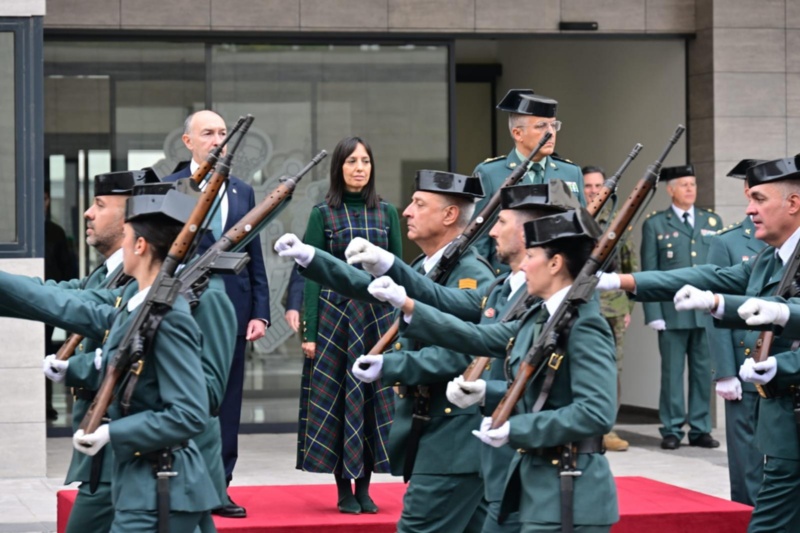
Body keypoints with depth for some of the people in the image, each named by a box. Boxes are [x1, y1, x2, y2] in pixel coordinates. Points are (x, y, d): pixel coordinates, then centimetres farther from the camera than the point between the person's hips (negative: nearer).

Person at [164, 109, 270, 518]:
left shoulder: (243, 192, 12)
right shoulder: (168, 189, -2)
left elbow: (255, 258, 11)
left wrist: (260, 312, 4)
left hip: (233, 308, 4)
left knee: (227, 400, 7)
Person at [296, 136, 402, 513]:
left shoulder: (387, 212, 8)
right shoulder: (323, 214, 1)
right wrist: (309, 332, -8)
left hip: (378, 313, 2)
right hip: (335, 312, -2)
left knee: (375, 397, 2)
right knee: (337, 397, 0)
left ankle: (364, 487, 10)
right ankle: (343, 489, 7)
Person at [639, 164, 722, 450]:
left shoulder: (712, 222, 12)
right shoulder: (655, 224, 3)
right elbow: (649, 272, 0)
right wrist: (654, 313, -7)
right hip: (672, 312, -2)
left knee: (703, 371, 5)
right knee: (672, 371, 2)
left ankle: (700, 429, 13)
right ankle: (672, 430, 9)